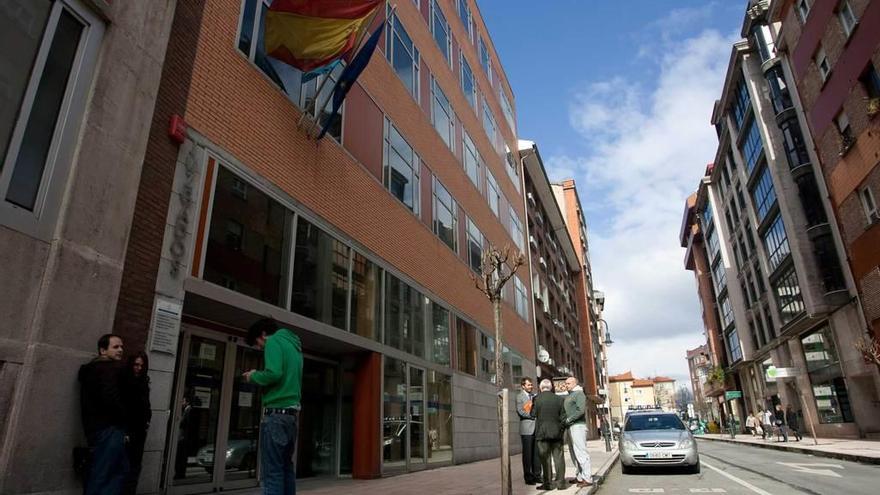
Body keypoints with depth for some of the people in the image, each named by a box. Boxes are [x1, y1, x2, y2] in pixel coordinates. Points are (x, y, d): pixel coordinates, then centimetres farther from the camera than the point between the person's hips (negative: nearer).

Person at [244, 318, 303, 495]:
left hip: (276, 412, -9)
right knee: (286, 467, 14)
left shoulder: (274, 341, -4)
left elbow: (273, 374, -19)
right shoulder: (294, 346, 21)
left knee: (272, 471, -8)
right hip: (292, 413, 9)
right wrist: (257, 377, 19)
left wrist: (254, 376, 0)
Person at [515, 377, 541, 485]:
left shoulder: (534, 396, 18)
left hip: (536, 427, 5)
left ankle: (537, 475, 14)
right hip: (526, 428, -5)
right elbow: (520, 411, -10)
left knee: (537, 453, 6)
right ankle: (528, 477, 6)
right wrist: (533, 415, -11)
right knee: (527, 453, 0)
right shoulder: (520, 396, 0)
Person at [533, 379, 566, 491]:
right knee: (558, 457, 10)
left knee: (545, 458, 5)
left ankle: (548, 483, 7)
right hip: (557, 432, 2)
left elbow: (533, 414, 0)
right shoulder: (559, 399, -1)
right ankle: (561, 482, 11)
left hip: (542, 432, -2)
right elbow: (563, 416, 0)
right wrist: (560, 427, 13)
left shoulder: (536, 399, -7)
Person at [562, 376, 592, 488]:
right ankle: (580, 476, 16)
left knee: (581, 452, -9)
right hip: (570, 427, 9)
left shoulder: (579, 394, -6)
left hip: (578, 426, -9)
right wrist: (564, 422, 5)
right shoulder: (568, 396, 21)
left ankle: (587, 478, -6)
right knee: (574, 453, 9)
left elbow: (581, 410, -17)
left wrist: (568, 420, -16)